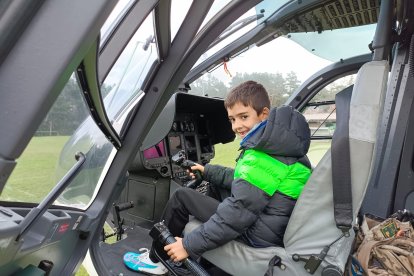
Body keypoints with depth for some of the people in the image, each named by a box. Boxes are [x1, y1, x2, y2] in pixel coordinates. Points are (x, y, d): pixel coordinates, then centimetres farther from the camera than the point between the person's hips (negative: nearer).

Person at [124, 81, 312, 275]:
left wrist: (189, 246, -17)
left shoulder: (261, 157, -26)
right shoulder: (280, 142, 5)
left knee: (181, 197, -2)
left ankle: (156, 260, 19)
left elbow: (237, 214, -26)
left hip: (258, 234, -9)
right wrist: (208, 171, 19)